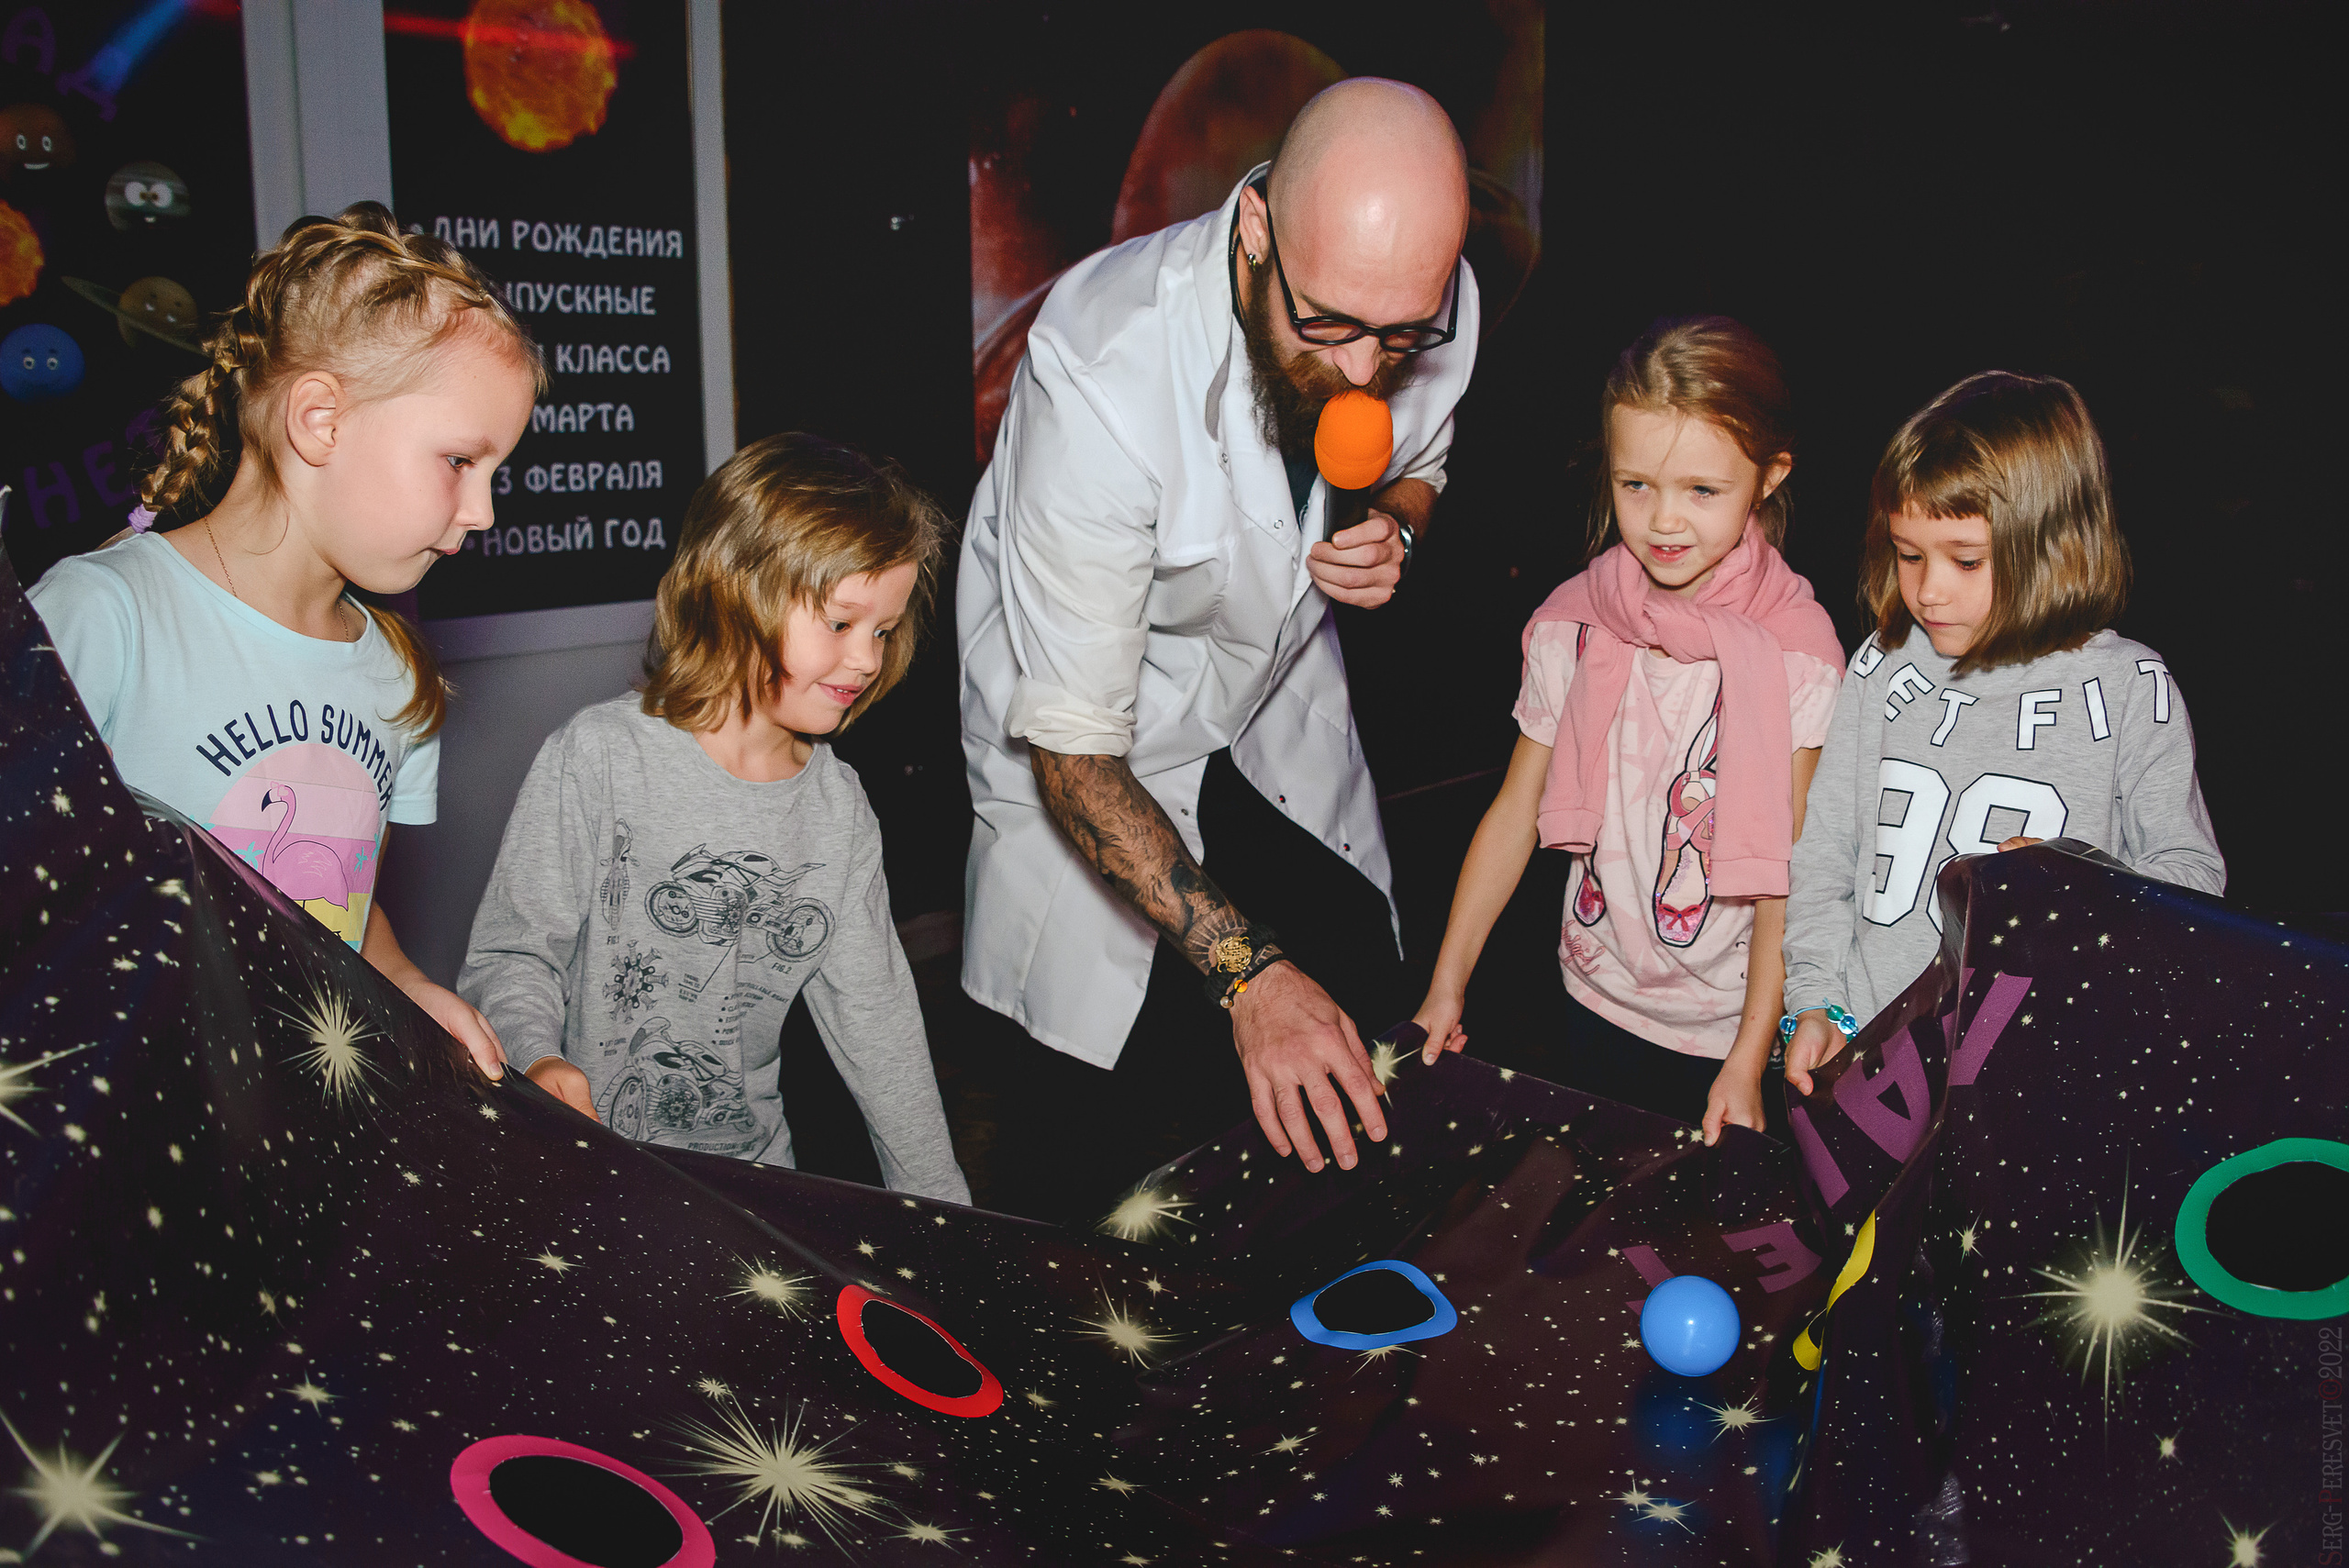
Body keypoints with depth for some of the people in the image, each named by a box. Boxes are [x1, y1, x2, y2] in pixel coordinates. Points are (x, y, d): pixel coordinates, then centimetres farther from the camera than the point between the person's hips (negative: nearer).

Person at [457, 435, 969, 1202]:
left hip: (751, 1165, 4)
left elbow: (871, 1010, 8)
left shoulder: (840, 809, 4)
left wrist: (940, 1201, 7)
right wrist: (537, 1058, -27)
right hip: (582, 1171, -4)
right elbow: (510, 952, -6)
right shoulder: (597, 758, -10)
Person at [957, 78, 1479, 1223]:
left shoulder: (1432, 306, -19)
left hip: (1284, 716, 5)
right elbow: (1072, 745, -32)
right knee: (1099, 1143, -7)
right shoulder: (1103, 372, -36)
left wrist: (1389, 529, -17)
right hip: (1092, 752, -5)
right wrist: (1247, 971, -38)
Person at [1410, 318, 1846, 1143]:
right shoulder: (1569, 626, -7)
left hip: (1730, 1023, -3)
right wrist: (1447, 983, 0)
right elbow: (1517, 809, 0)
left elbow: (1788, 867, -15)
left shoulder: (1797, 651, -16)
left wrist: (1750, 1060, -17)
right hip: (1597, 1004, 3)